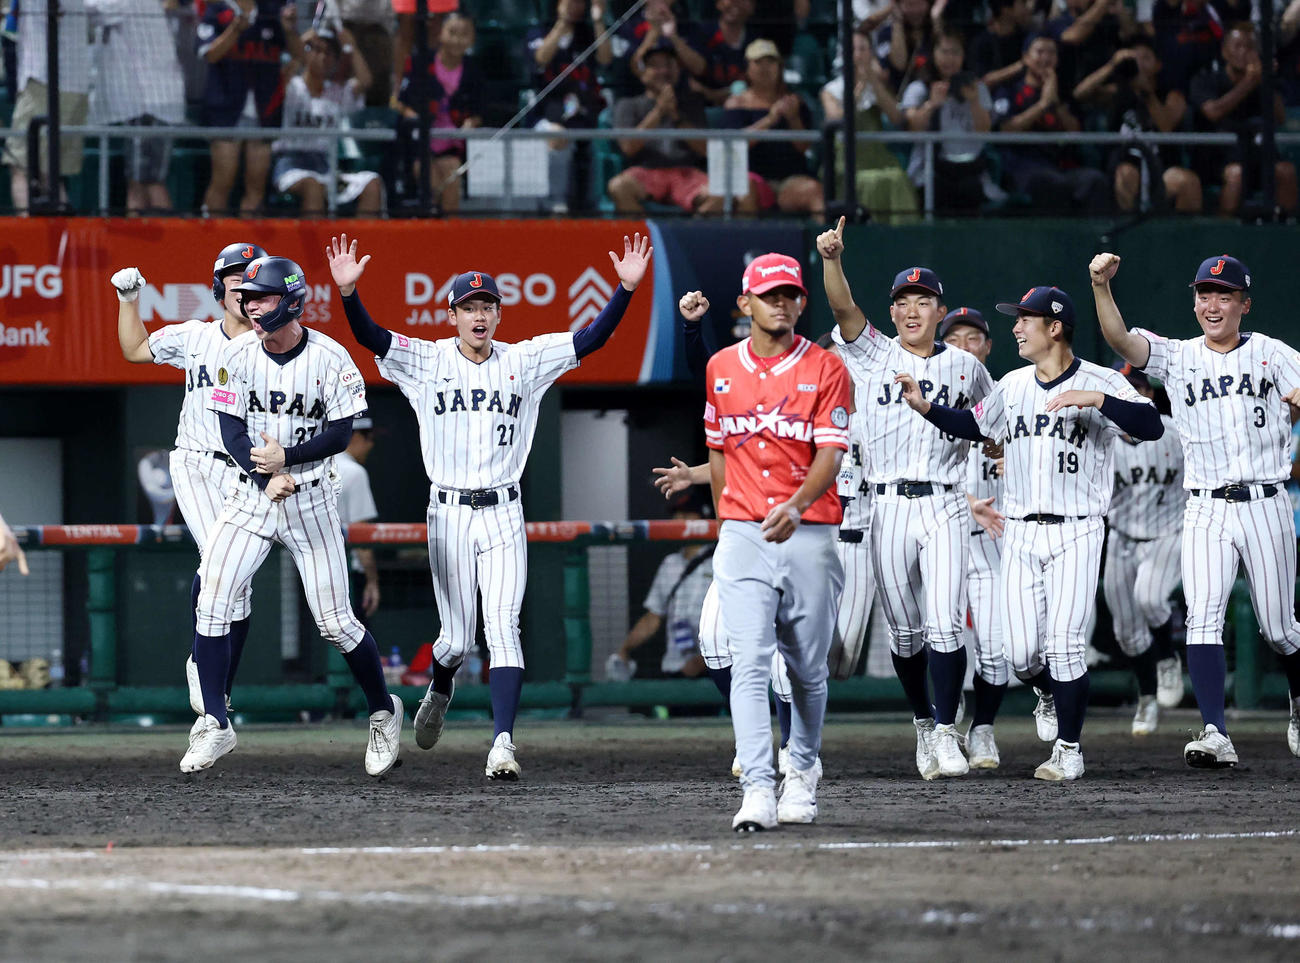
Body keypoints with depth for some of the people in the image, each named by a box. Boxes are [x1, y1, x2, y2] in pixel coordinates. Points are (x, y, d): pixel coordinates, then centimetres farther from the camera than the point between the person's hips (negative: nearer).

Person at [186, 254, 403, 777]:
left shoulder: (329, 358, -12)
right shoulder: (239, 354, -3)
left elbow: (340, 434, -10)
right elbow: (231, 429, -4)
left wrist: (286, 456, -23)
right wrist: (266, 477, -19)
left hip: (311, 497, -3)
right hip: (251, 495, 3)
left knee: (335, 621, -1)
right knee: (212, 602, -11)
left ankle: (383, 710, 22)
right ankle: (216, 726, -2)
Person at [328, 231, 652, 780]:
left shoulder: (523, 361, 6)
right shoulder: (428, 361, 1)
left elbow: (590, 339, 1)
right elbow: (370, 337, -11)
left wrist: (626, 287, -12)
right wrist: (348, 291, -29)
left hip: (503, 513, 1)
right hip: (449, 513, -1)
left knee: (503, 626, -11)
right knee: (458, 636, 6)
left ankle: (503, 744, -16)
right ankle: (439, 692, 40)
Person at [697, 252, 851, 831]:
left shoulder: (825, 369, -1)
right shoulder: (722, 369, 8)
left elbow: (830, 455, -10)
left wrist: (796, 506, -27)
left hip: (810, 534, -1)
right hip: (743, 537, 1)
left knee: (807, 667, 10)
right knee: (749, 662, -12)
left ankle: (802, 772, 32)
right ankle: (757, 790, -20)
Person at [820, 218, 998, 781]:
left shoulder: (965, 367, 11)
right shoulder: (874, 358, 8)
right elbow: (843, 308, -8)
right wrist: (832, 258, -25)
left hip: (945, 507, -1)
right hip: (889, 508, 1)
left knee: (944, 624, -13)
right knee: (904, 631, 6)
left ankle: (947, 734, -10)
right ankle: (923, 724, 22)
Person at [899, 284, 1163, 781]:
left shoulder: (1100, 383, -7)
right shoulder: (1012, 386, 10)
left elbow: (1151, 426, -20)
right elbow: (974, 425, 26)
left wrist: (1096, 400, -30)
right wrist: (925, 408, 13)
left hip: (1075, 534, -5)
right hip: (1020, 535, 5)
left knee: (1063, 644, -12)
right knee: (1023, 655, 0)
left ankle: (1069, 749, 1)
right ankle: (1062, 695, 31)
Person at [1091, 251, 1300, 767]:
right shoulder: (1177, 357, 5)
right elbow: (1120, 339, -10)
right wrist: (1101, 286, -26)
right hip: (1205, 510, 1)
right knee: (1203, 616, -16)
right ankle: (1216, 736, -22)